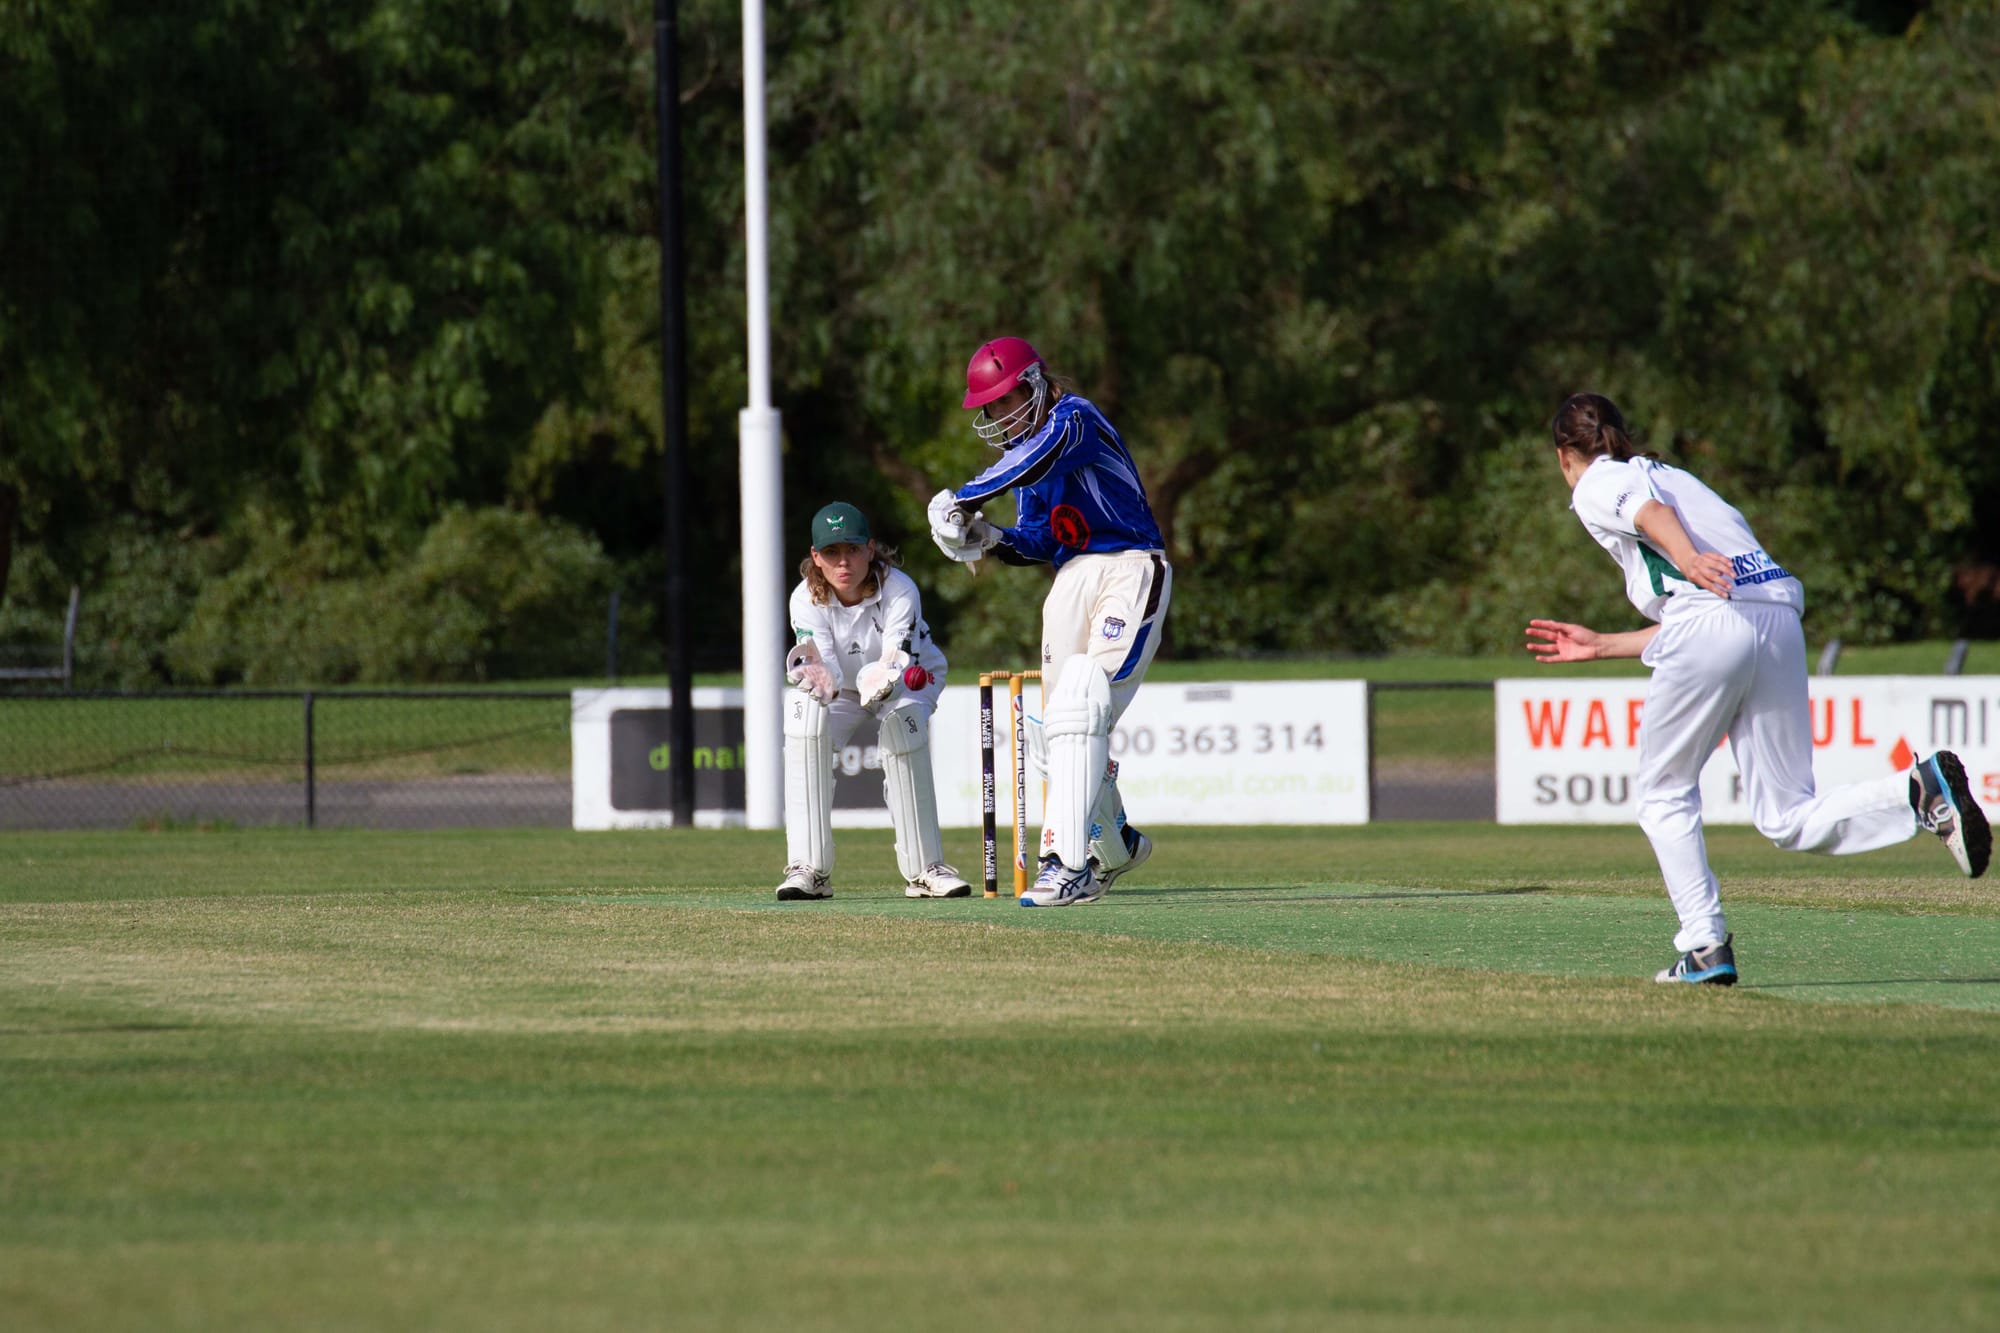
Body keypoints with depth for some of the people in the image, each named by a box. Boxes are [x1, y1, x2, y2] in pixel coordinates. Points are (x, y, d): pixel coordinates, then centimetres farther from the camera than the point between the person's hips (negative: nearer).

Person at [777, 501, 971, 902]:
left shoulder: (899, 590, -30)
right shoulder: (806, 599, -25)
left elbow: (898, 661, -39)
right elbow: (828, 673, -34)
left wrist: (882, 683, -63)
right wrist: (819, 680, -59)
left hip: (910, 678, -2)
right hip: (842, 687, 2)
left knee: (904, 721, -34)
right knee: (805, 715, -29)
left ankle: (925, 869, -24)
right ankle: (809, 869, -28)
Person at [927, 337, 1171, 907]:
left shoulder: (1074, 417, -9)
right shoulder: (1023, 447, 16)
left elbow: (1035, 460, -30)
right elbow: (1042, 541, 15)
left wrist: (962, 501, -26)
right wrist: (994, 539, -5)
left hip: (1128, 571, -9)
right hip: (1072, 580, 9)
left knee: (1080, 711, -22)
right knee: (1056, 732, 7)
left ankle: (1068, 865, -28)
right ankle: (1115, 846, 30)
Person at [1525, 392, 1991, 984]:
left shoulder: (1596, 485, 13)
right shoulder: (1672, 475, 35)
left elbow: (1650, 514, -12)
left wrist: (1687, 560, -32)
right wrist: (1601, 645, 43)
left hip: (1711, 625, -6)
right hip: (1781, 616, 6)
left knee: (1665, 796, 13)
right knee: (1789, 822, 3)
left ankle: (1705, 946, 3)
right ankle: (1920, 791, -19)